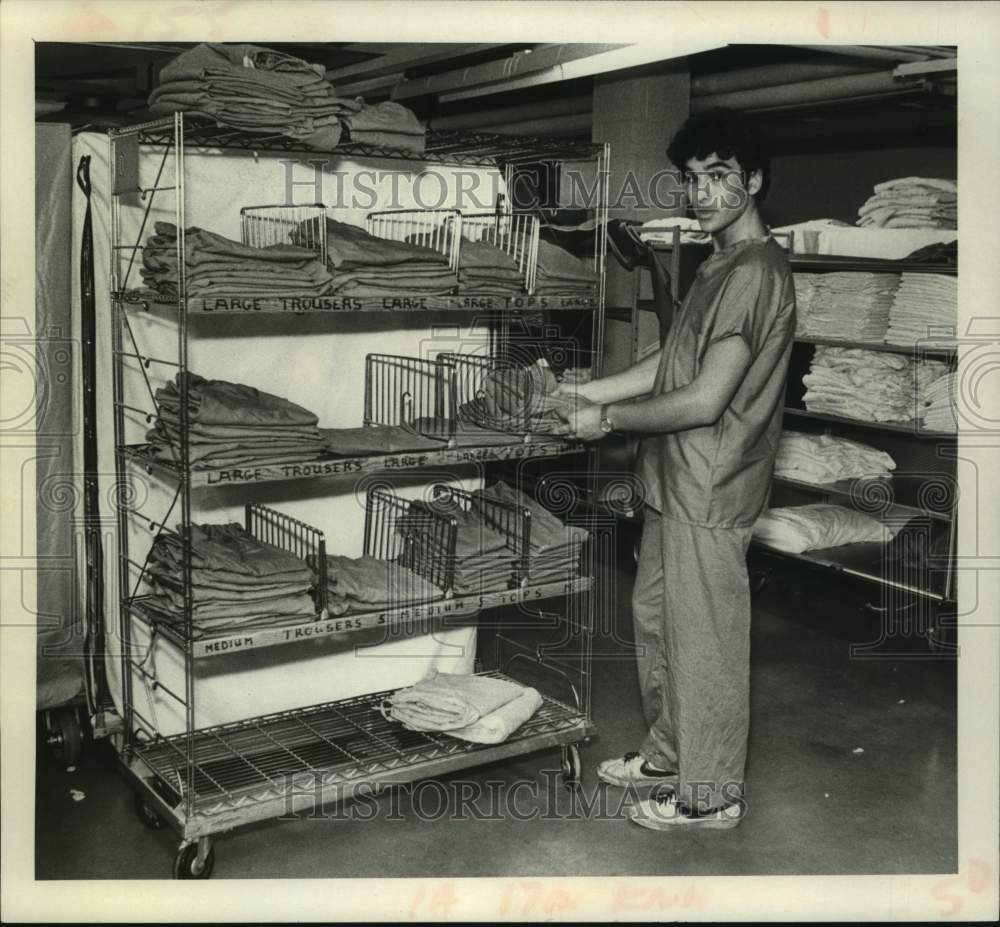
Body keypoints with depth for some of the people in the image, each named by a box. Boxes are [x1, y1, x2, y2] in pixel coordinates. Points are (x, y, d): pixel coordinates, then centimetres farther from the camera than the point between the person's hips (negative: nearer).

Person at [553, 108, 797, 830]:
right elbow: (673, 363, 16)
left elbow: (704, 400, -25)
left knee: (705, 641, 3)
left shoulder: (753, 272, -20)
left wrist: (608, 419, -14)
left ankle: (711, 794, 20)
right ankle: (669, 755, 37)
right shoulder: (725, 264, 13)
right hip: (678, 481, 10)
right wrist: (585, 393, 8)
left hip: (709, 494, -10)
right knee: (656, 617, 20)